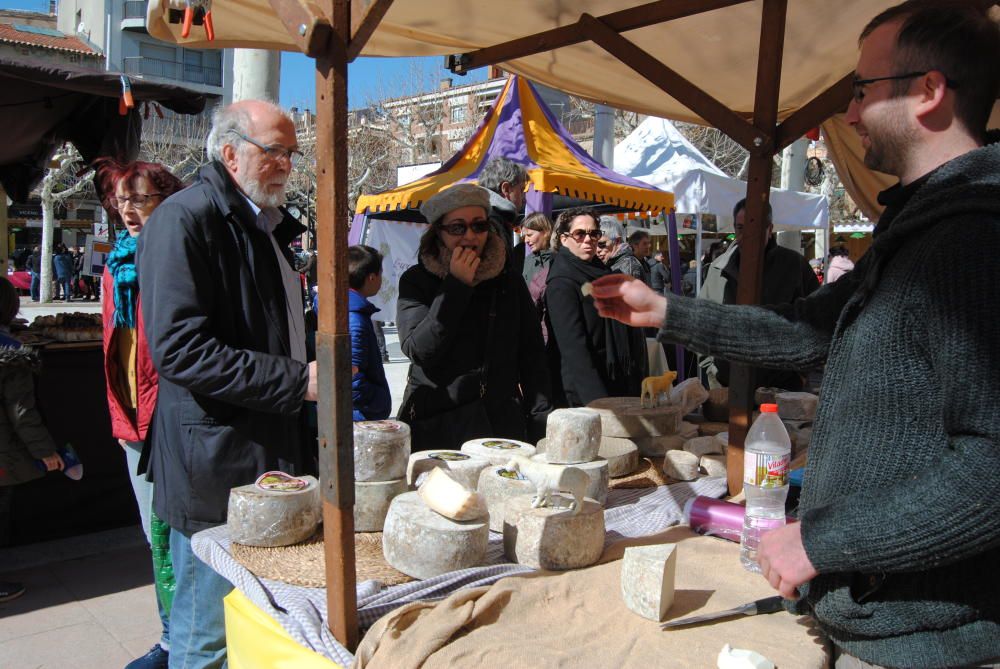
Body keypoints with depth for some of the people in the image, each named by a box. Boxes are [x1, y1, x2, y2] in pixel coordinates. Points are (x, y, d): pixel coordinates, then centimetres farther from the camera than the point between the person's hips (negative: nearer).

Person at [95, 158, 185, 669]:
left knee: (167, 534, -1)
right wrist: (121, 417, 15)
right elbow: (114, 351, 18)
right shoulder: (117, 267, 13)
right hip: (136, 423, 8)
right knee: (157, 537, 16)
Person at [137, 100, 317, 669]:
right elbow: (180, 348, -22)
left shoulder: (267, 224, 16)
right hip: (215, 470, -8)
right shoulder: (184, 218, -12)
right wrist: (297, 380, -22)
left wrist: (316, 368, 13)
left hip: (271, 453, 9)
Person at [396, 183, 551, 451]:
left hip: (503, 423, 2)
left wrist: (541, 419, 0)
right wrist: (456, 286, -16)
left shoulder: (510, 281, 6)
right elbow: (418, 351, -13)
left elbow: (532, 357, 8)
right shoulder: (416, 281, -1)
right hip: (434, 426, -2)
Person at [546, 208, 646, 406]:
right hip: (587, 396, -8)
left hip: (622, 386, 8)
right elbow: (574, 348, -20)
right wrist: (598, 402, -26)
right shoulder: (562, 283, -13)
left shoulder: (601, 271, 13)